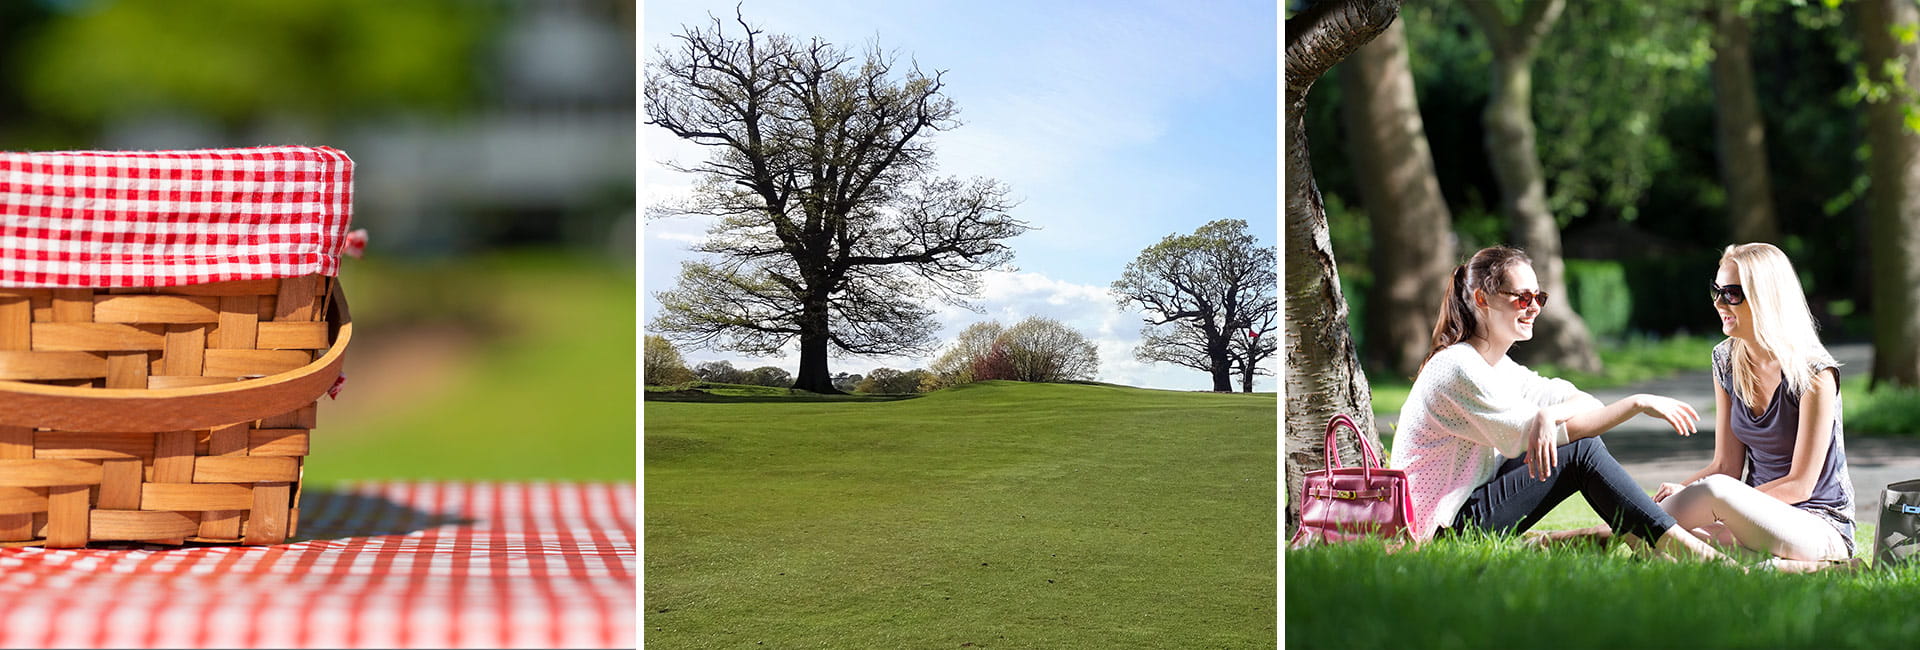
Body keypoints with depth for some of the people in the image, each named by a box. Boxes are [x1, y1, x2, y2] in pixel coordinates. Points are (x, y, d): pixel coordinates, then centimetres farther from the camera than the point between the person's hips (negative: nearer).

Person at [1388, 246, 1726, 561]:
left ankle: (1640, 538, -3)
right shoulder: (1459, 369, -18)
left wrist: (1548, 415, -20)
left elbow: (1588, 404, 5)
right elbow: (1527, 434, -21)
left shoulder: (1500, 367, 12)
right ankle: (1678, 545, -12)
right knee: (1581, 452, -15)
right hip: (1443, 528, -9)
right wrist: (1638, 404, -21)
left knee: (1582, 438, 1)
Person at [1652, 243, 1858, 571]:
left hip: (1822, 528, -7)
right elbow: (1726, 466, 8)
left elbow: (1799, 485, -15)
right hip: (1758, 514, 7)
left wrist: (1704, 499, -22)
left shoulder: (1814, 372, -14)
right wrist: (1680, 492, -13)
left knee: (1716, 488, -37)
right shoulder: (1726, 360, 7)